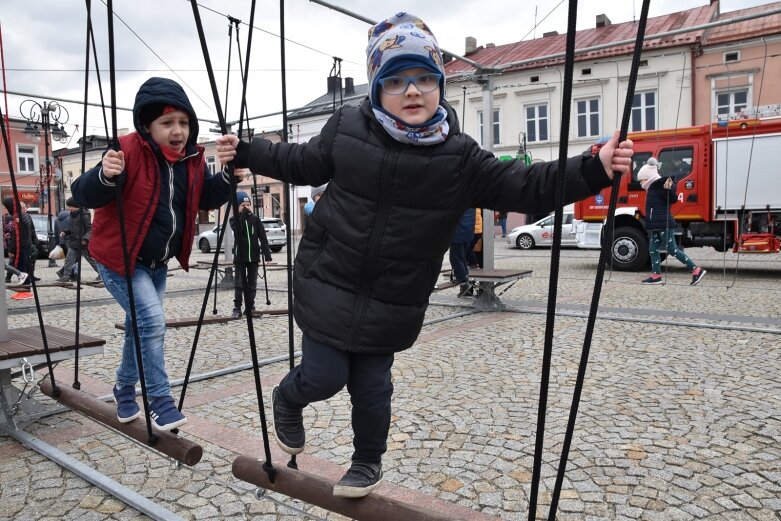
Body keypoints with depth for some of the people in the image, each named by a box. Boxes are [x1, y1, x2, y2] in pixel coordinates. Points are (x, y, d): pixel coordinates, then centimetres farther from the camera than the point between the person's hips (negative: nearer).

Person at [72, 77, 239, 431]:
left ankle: (125, 392, 40)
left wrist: (227, 178, -19)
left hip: (158, 262, 7)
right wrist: (105, 176, -49)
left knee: (140, 327, 18)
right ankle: (160, 400, -3)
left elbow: (207, 200, 0)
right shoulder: (129, 152, -23)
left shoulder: (193, 158, -5)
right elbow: (82, 196, -28)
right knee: (151, 321, -20)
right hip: (119, 257, -7)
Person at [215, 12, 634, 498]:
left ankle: (368, 463, 42)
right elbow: (303, 162, 13)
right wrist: (246, 153, 10)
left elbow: (523, 187, -9)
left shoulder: (458, 154, -8)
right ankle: (287, 401, 42)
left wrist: (593, 170, -20)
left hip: (391, 305, 0)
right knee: (324, 376, 2)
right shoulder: (348, 127, -5)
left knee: (372, 388, 11)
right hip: (330, 287, 0)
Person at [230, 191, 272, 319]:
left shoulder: (255, 219, 4)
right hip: (240, 256, -2)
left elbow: (263, 238, 1)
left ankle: (250, 307, 16)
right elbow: (238, 230, -22)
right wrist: (243, 215, -21)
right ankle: (237, 308, 1)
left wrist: (267, 254, -5)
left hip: (253, 256, 2)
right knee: (239, 283, -4)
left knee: (252, 283, 7)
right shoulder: (234, 219, 1)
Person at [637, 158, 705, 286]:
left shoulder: (660, 185, -14)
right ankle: (656, 275, 14)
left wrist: (668, 189, -38)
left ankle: (697, 270, -1)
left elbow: (673, 199, -20)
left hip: (664, 225, -10)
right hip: (657, 226, 10)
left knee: (672, 250, -7)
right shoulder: (653, 187, 16)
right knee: (653, 249, 10)